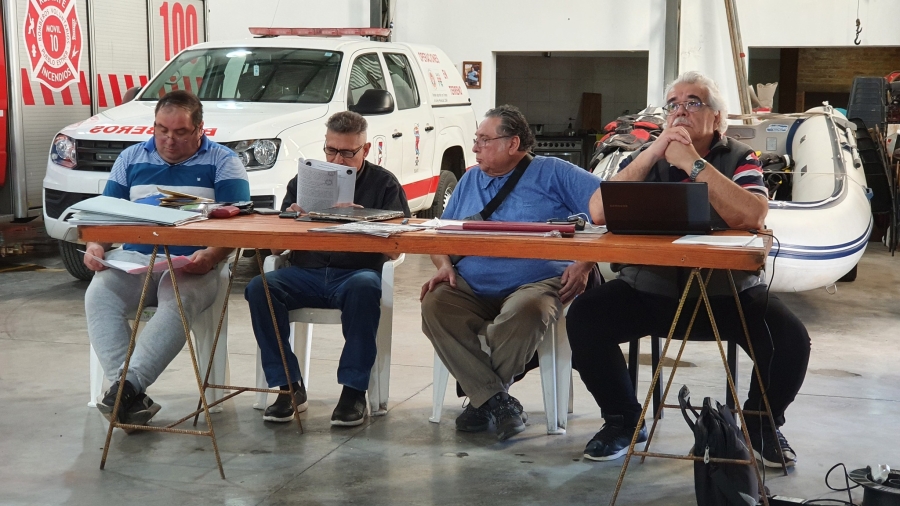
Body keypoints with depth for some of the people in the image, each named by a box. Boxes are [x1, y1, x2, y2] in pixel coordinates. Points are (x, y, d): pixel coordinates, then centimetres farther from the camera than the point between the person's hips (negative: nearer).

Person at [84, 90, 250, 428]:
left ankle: (130, 384, -39)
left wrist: (211, 255, -25)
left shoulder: (222, 162, 6)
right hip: (134, 257, 3)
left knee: (178, 301, -37)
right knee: (98, 296, -28)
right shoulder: (131, 159, 19)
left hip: (194, 264, -3)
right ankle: (130, 396, -34)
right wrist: (95, 245, -5)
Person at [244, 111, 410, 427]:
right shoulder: (303, 181, 17)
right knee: (259, 288, -26)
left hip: (356, 272, -3)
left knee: (364, 287, -38)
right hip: (306, 273, 3)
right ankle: (288, 386, -17)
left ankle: (354, 391, -28)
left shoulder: (383, 183, 9)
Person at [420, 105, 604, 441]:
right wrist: (444, 266, -1)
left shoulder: (551, 173, 6)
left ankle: (482, 397, -11)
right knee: (433, 305, -27)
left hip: (536, 283, -4)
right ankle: (496, 401, -22)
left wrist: (584, 265, -16)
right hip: (471, 287, 4)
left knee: (525, 314, -38)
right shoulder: (469, 181, 23)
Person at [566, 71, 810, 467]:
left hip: (728, 291, -1)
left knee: (790, 338, -24)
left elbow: (753, 217, -22)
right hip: (648, 289, 2)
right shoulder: (646, 157, 6)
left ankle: (762, 427, 7)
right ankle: (623, 421, 1)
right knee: (583, 318, -21)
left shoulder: (739, 159, 0)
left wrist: (693, 163, -22)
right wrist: (655, 153, -17)